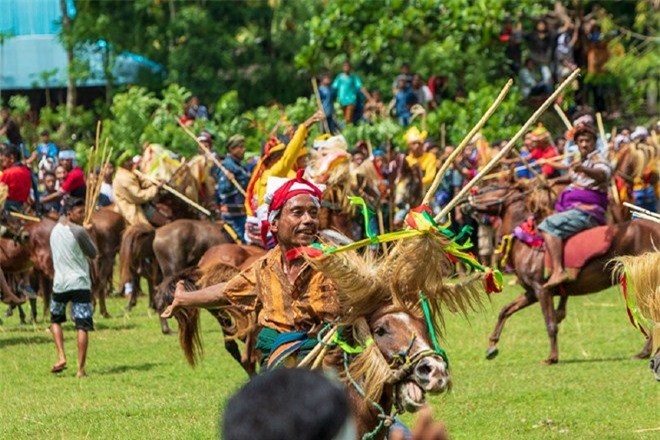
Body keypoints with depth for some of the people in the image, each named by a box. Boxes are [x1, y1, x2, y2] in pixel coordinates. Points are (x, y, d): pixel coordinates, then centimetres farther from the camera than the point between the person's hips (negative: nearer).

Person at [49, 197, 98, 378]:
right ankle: (81, 368, -5)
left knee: (55, 319, 25)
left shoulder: (56, 229, 8)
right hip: (79, 283, -5)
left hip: (60, 283, 5)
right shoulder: (79, 231, -11)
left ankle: (61, 357, 9)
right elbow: (93, 253, -2)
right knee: (82, 327, -2)